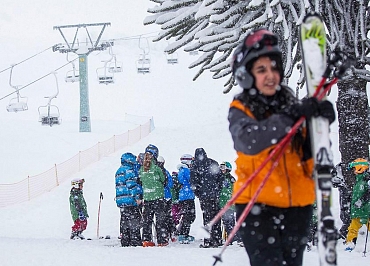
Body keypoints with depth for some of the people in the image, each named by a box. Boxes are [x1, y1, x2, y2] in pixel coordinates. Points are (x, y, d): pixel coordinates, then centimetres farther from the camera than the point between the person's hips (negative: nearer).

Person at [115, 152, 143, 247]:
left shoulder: (118, 171, 21)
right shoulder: (128, 170, -9)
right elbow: (132, 184, -17)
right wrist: (137, 197, -17)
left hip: (120, 200, 9)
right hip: (130, 200, -9)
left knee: (124, 221, 10)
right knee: (134, 220, -7)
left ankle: (125, 241, 10)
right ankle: (135, 240, -12)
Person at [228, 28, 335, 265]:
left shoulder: (291, 103, 8)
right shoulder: (240, 110, -2)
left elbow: (308, 153, -1)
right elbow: (249, 141, -25)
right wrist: (291, 116, -33)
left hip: (298, 204, 4)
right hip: (258, 205, -4)